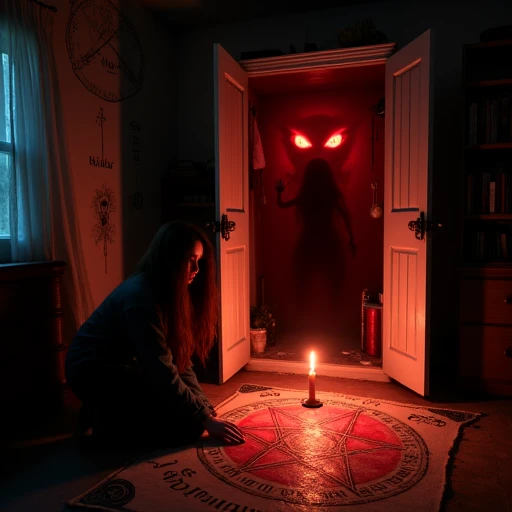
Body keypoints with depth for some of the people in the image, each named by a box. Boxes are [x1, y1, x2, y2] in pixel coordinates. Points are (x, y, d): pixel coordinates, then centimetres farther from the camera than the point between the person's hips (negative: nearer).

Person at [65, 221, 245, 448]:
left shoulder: (171, 293, 0)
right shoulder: (140, 297, -28)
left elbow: (178, 359, 0)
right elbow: (163, 372, -28)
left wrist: (205, 408, -7)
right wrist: (205, 419, -23)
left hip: (126, 365, 9)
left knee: (189, 409, 5)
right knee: (188, 425, -15)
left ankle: (110, 412, 12)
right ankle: (105, 421, 0)